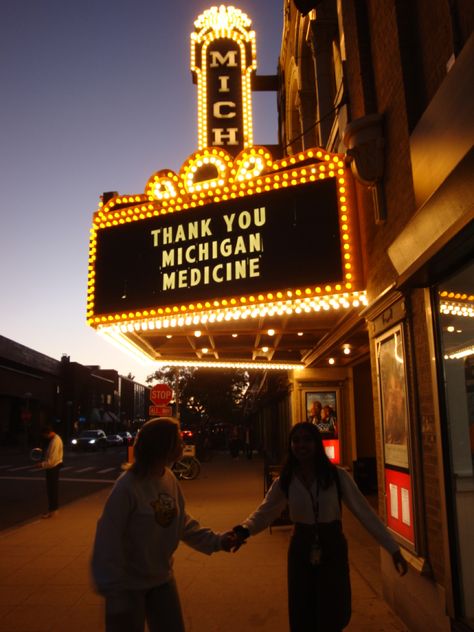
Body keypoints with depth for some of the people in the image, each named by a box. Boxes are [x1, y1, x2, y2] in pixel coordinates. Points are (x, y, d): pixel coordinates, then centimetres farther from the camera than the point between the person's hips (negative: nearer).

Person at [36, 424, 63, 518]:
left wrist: (42, 464, -18)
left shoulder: (55, 441, -23)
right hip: (53, 467, 10)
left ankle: (52, 510, 6)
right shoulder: (55, 438, 8)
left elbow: (52, 460, -24)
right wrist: (43, 461, 8)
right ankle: (53, 509, 25)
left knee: (52, 489, -2)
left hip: (53, 468, -10)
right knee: (52, 489, 16)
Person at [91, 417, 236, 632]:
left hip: (162, 579, 7)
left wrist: (216, 541, -6)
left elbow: (182, 523, 4)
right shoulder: (127, 487, -27)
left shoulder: (170, 479, -5)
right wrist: (114, 591, -17)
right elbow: (109, 541, -23)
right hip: (129, 584, -6)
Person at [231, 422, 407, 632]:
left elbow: (364, 511, -10)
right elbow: (264, 512, -7)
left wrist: (393, 548, -12)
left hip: (333, 549, -1)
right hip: (301, 551, 1)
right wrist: (244, 530, -27)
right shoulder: (285, 481, -6)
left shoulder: (337, 476, -11)